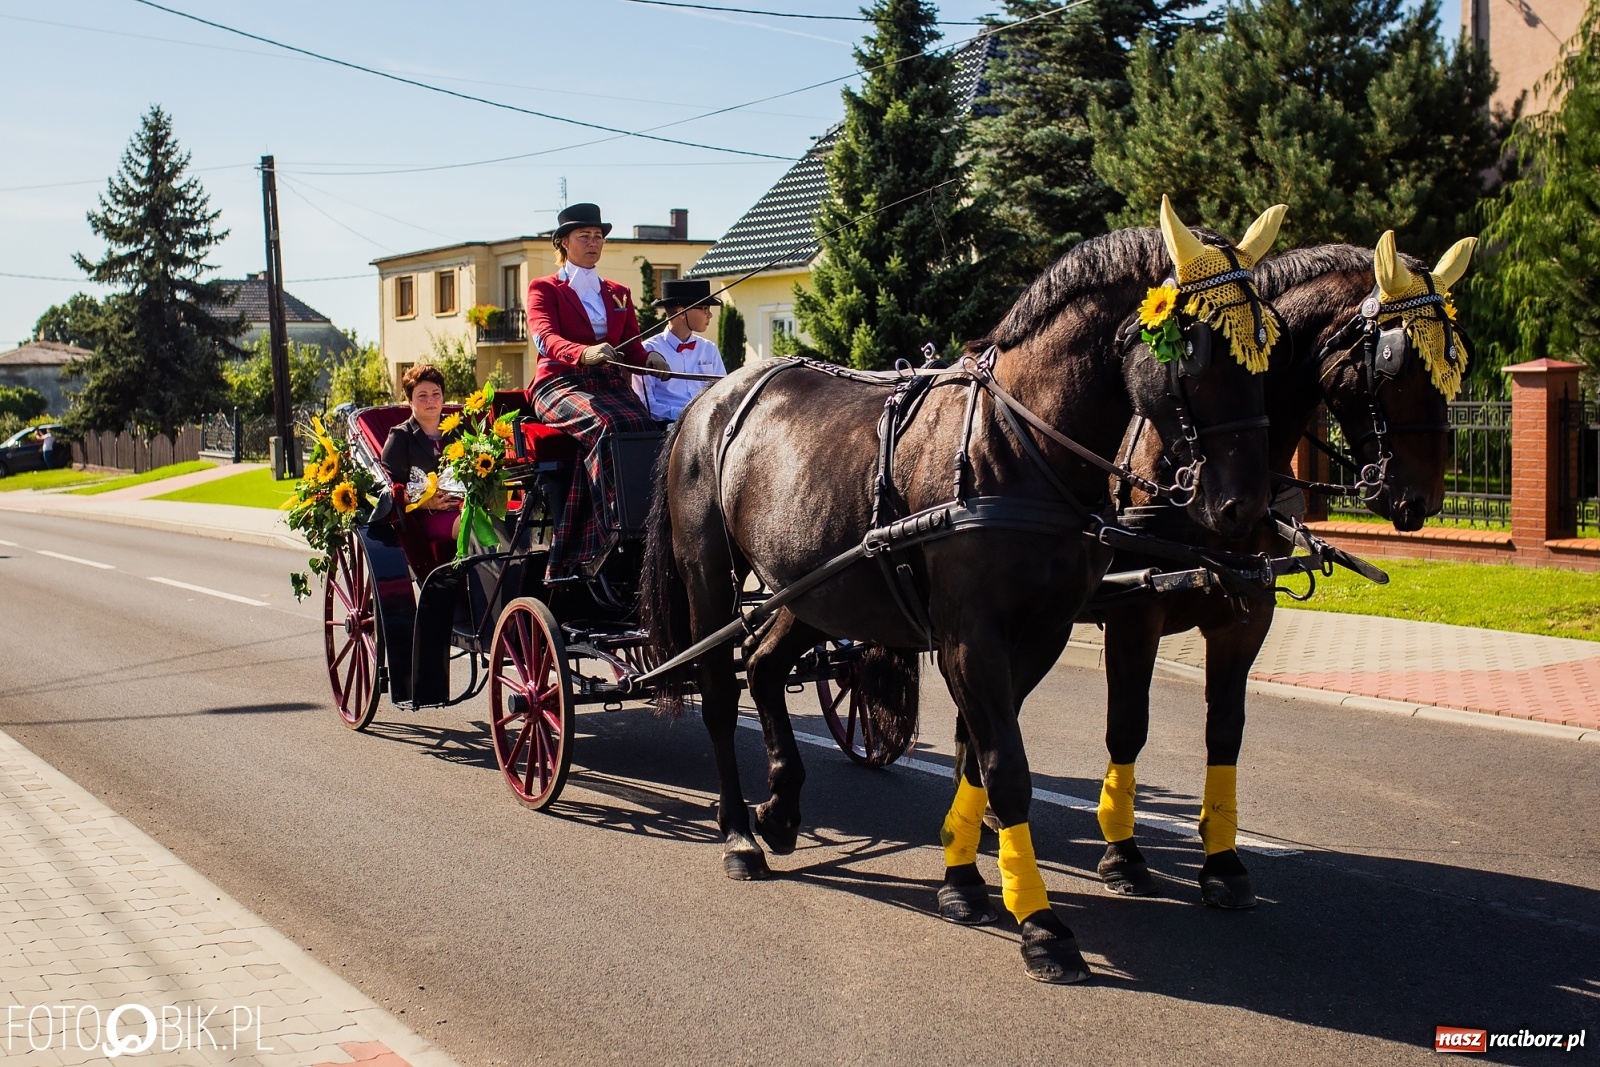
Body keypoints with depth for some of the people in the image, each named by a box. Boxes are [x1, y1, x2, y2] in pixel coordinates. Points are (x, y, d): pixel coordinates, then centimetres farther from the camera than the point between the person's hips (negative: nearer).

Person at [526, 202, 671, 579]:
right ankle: (607, 543, -39)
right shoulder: (544, 289, 12)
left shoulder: (618, 294, 26)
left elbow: (632, 349, 17)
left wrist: (650, 359, -8)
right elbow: (544, 337, -8)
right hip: (560, 384, -4)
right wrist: (584, 353, -29)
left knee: (641, 424, -31)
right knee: (604, 425, -37)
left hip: (610, 384, 4)